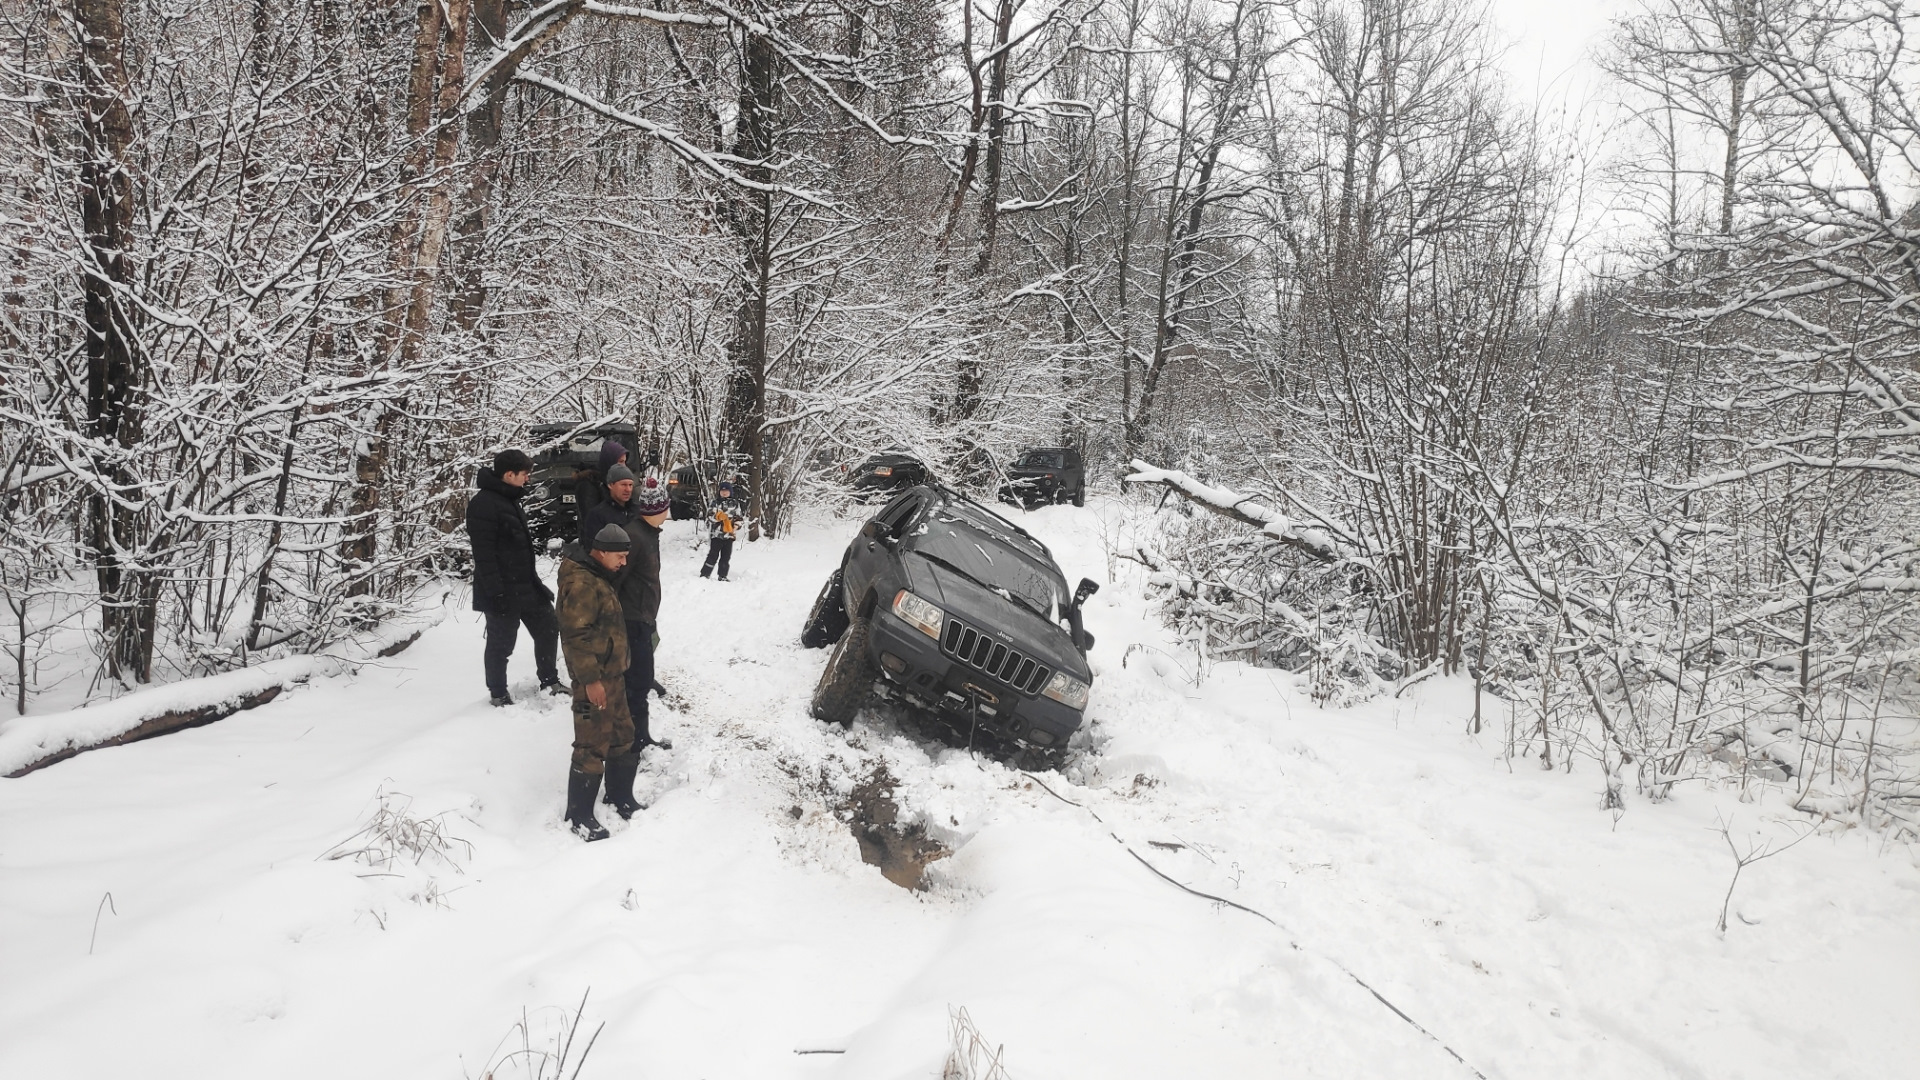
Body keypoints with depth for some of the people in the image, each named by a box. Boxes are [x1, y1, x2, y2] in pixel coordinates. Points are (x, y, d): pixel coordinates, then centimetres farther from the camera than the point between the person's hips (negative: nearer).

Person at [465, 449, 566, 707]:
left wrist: (534, 580, 23)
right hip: (503, 592, -10)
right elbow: (483, 553, -23)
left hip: (526, 585, 10)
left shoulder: (509, 499, 13)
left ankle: (549, 681, 29)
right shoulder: (483, 504, -19)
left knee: (548, 628, 15)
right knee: (501, 643, 3)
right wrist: (496, 592, -25)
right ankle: (498, 693, 19)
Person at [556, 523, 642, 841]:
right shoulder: (581, 583, -21)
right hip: (594, 679, -10)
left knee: (623, 738, 18)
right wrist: (590, 679, -24)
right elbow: (576, 635, -24)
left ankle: (620, 797, 33)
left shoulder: (599, 576, 12)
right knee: (592, 747, -4)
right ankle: (579, 815, 6)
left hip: (612, 674, 10)